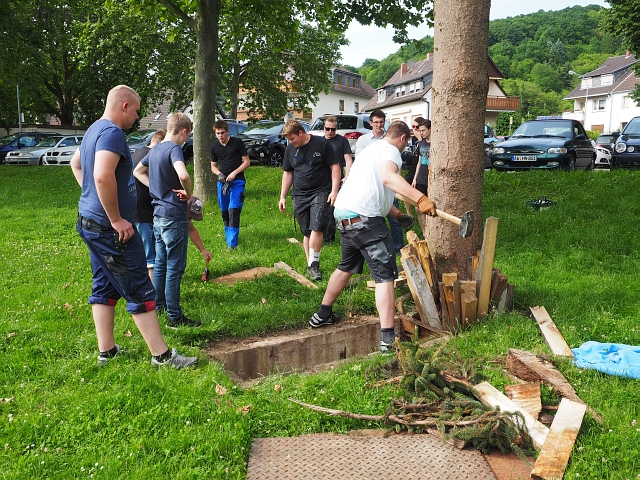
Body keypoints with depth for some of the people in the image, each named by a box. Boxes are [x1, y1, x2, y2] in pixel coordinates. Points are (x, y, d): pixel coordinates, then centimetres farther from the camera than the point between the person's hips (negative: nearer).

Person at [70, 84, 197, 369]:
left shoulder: (95, 129, 15)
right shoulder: (112, 133, -18)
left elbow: (75, 163, 32)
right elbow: (103, 176, -33)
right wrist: (116, 219, -25)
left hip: (91, 222, 10)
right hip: (110, 228, -10)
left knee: (105, 287, 16)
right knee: (139, 291, -4)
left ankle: (106, 351, 24)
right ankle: (162, 355, 2)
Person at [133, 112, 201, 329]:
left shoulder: (155, 149, 10)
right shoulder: (174, 149, -16)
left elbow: (138, 171, 26)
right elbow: (183, 175, -35)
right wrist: (188, 192, -16)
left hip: (158, 213, 9)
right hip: (174, 216, -9)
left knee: (161, 264, 18)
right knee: (175, 268, -2)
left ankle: (159, 306, 30)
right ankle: (174, 317, 4)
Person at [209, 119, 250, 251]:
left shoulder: (237, 143, -4)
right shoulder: (214, 146, 7)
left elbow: (246, 162, -2)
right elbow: (213, 166, 15)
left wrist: (234, 173, -14)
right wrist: (219, 174, -8)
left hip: (237, 182, -4)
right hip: (222, 182, 5)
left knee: (234, 211, -13)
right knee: (224, 212, 10)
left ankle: (232, 243, -13)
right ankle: (228, 237, 29)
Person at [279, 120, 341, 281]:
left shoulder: (321, 144, -6)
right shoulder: (290, 149, 9)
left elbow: (335, 166, -4)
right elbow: (287, 173, 18)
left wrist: (334, 190, -12)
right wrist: (283, 197, 15)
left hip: (320, 192, -4)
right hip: (300, 196, 5)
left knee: (316, 228, -17)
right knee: (307, 233, 7)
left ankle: (313, 264, -8)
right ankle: (309, 265, 17)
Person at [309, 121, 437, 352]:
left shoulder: (372, 149, 27)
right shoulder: (390, 150, -4)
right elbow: (388, 177, -27)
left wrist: (398, 215, 28)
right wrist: (420, 198, -36)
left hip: (344, 213, 10)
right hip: (363, 217, -10)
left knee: (347, 266, 28)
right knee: (385, 274, -9)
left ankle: (323, 315, 41)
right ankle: (388, 339, -15)